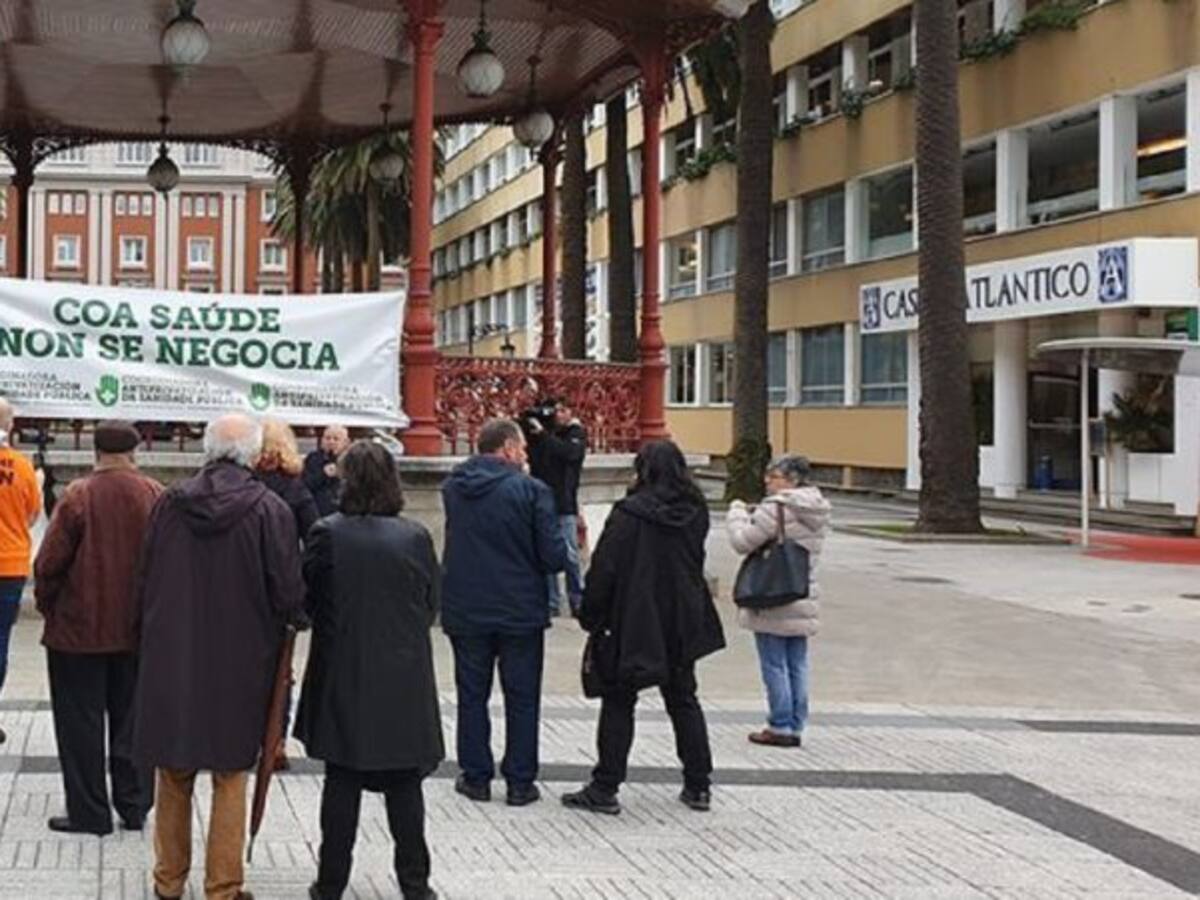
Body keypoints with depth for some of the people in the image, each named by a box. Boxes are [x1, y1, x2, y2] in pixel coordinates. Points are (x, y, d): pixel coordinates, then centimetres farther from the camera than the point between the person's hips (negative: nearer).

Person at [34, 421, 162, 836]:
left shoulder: (79, 495, -15)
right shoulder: (156, 496, -6)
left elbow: (49, 563, -12)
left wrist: (48, 606, 5)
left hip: (79, 629, -3)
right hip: (138, 630, 4)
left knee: (81, 723, 8)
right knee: (131, 719, 16)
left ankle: (88, 812, 11)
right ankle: (134, 805, 20)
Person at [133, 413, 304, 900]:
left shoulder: (170, 503, -3)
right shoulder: (270, 511, -13)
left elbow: (144, 583, 4)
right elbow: (289, 594, -11)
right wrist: (281, 621, 11)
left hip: (170, 659, 3)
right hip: (239, 663, -2)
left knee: (174, 775, 16)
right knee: (230, 777, 9)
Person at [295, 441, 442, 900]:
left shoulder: (327, 535, -11)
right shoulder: (415, 537, -7)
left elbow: (306, 599, 0)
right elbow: (432, 604, 3)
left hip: (343, 677, -1)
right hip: (404, 681, 1)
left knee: (342, 784, 9)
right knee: (405, 785, 11)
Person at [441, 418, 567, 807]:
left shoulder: (452, 487, 0)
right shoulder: (531, 490, -14)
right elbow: (553, 556, -14)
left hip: (465, 611, 3)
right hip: (521, 611, -3)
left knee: (472, 694, 14)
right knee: (522, 698, 9)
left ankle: (476, 776, 18)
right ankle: (520, 782, 12)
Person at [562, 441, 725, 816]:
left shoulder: (629, 514, -16)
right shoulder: (696, 513, -1)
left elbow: (603, 570, -14)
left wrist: (591, 617, -4)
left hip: (635, 626, -5)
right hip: (682, 626, 5)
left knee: (618, 703, 5)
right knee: (683, 701, 16)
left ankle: (605, 789, 6)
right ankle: (698, 785, 20)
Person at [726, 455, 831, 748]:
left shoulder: (775, 510, -19)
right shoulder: (818, 512, 9)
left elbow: (742, 541, -16)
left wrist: (737, 511, 0)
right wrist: (753, 516, 8)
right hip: (802, 603, 8)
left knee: (774, 665, 1)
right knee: (797, 666, 12)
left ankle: (780, 727, 5)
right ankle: (796, 726, 17)